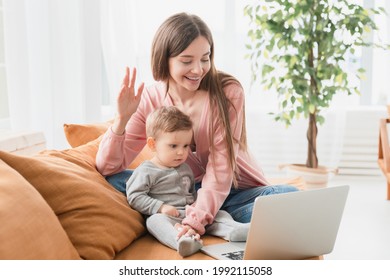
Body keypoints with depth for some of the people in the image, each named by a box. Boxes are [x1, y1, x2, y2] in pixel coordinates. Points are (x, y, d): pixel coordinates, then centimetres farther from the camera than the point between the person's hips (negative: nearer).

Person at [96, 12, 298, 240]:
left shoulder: (228, 91, -14)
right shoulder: (150, 100, -8)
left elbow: (220, 166, -19)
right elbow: (108, 168, -10)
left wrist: (199, 216, -33)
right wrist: (122, 118, -25)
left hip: (236, 193, -1)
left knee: (290, 197, -28)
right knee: (115, 180, -19)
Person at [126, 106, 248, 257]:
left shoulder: (185, 168, 21)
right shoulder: (146, 171, -2)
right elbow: (134, 197, -9)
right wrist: (160, 207, -18)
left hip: (192, 215, 7)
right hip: (165, 216, -6)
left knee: (219, 214, -7)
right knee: (155, 221, -37)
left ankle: (234, 230, -36)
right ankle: (181, 240, -64)